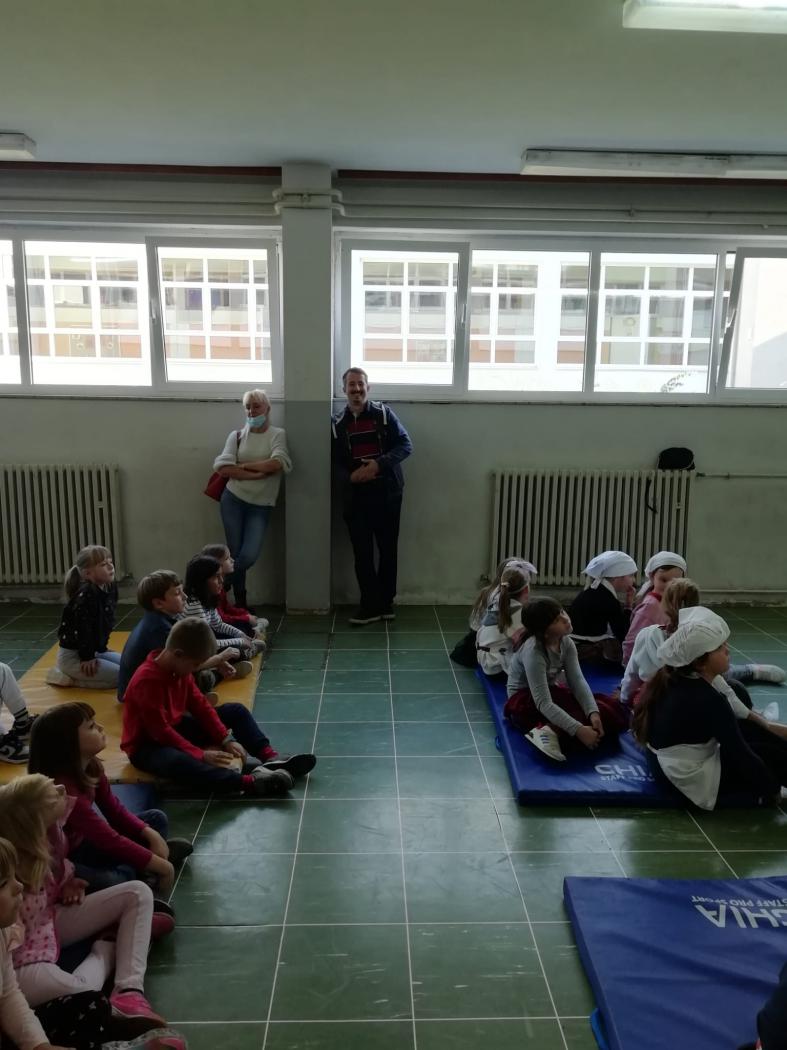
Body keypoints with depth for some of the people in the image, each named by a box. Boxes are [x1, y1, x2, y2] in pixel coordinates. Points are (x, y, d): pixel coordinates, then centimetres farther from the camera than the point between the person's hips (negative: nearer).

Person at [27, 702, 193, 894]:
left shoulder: (90, 765, -8)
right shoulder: (62, 787, -33)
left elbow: (114, 810, 2)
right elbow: (109, 840, -31)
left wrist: (151, 834, -13)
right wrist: (161, 866, -25)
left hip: (84, 840, 9)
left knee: (156, 819, 10)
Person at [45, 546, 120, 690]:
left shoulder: (110, 589, 3)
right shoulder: (85, 595, -23)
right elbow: (83, 627, -24)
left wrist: (102, 648, 9)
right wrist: (87, 658, -18)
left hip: (94, 650, 9)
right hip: (72, 656, -9)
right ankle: (68, 678, -2)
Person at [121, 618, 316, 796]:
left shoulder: (179, 669, -2)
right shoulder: (147, 680, -29)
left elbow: (199, 706, 2)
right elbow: (160, 730, -30)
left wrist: (226, 739, -7)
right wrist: (200, 754, -32)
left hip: (175, 727, 9)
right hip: (147, 744, -9)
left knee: (236, 711, 6)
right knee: (175, 760, -44)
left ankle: (270, 758, -8)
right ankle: (250, 782, -57)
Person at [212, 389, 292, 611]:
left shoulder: (277, 434, 0)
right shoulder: (237, 435, 3)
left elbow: (276, 463, -18)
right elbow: (223, 468, -9)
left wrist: (242, 466, -10)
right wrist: (258, 474, -16)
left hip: (260, 506, -1)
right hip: (233, 500, 1)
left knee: (249, 556, -10)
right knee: (236, 554, 3)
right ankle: (240, 603, 22)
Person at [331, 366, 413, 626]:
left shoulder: (383, 413, 1)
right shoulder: (337, 423, 7)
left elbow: (405, 444, -4)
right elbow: (334, 462, 7)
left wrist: (379, 464, -19)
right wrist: (350, 477, -15)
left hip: (387, 493, -1)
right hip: (355, 497, 1)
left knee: (388, 549, 6)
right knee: (362, 552, 3)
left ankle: (385, 602, 20)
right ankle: (370, 605, 13)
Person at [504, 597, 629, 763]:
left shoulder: (566, 642, -9)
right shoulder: (533, 651, -29)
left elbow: (577, 681, -16)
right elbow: (543, 703, -34)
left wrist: (593, 712, -33)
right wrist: (578, 730, -41)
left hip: (552, 692, 8)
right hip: (525, 703, -8)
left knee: (612, 710, -9)